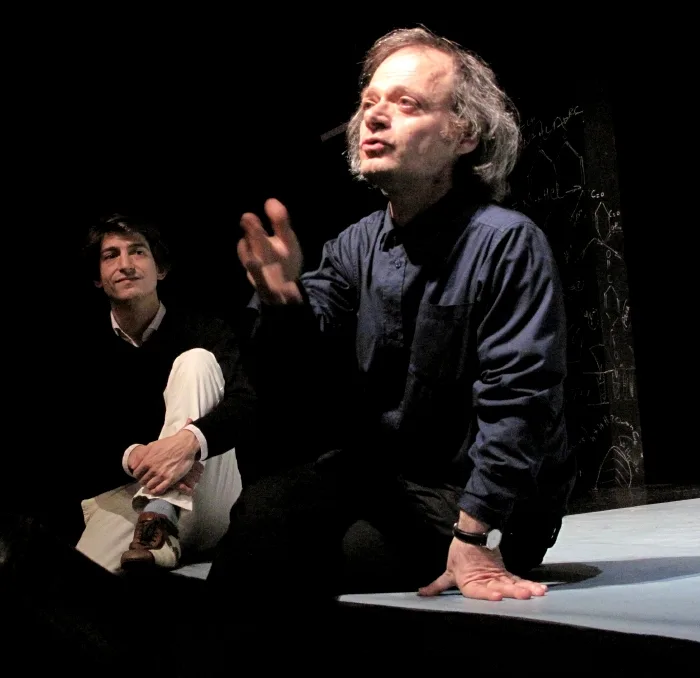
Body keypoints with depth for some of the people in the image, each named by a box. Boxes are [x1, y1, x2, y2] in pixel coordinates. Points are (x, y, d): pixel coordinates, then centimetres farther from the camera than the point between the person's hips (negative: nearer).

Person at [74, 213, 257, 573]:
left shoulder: (204, 330, -1)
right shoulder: (87, 350, 5)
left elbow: (247, 407, -16)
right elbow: (81, 443, -1)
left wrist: (190, 439, -39)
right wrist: (131, 457, -25)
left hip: (206, 505, 2)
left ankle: (159, 520, -31)